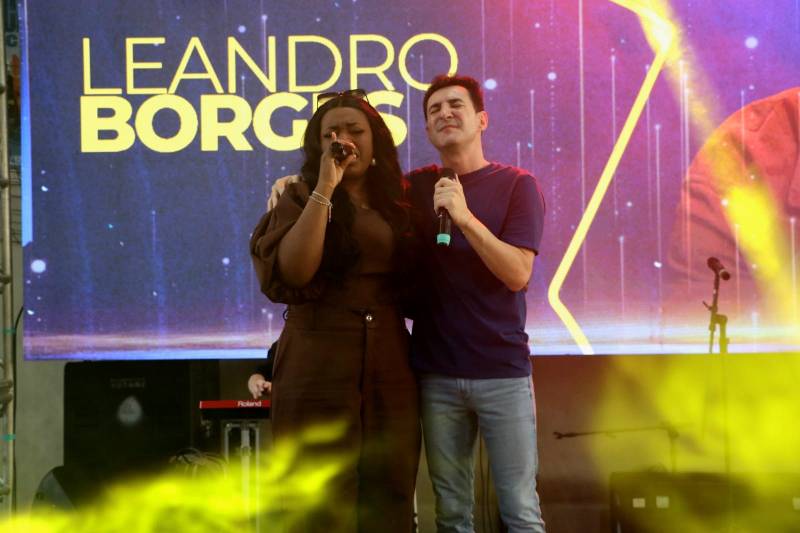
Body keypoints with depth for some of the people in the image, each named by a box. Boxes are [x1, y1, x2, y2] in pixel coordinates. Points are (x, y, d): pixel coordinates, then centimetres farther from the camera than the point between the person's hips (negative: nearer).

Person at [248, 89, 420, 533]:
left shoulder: (396, 205, 13)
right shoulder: (300, 200, 1)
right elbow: (294, 272, -18)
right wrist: (325, 187, -17)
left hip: (391, 374, 4)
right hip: (319, 375, -4)